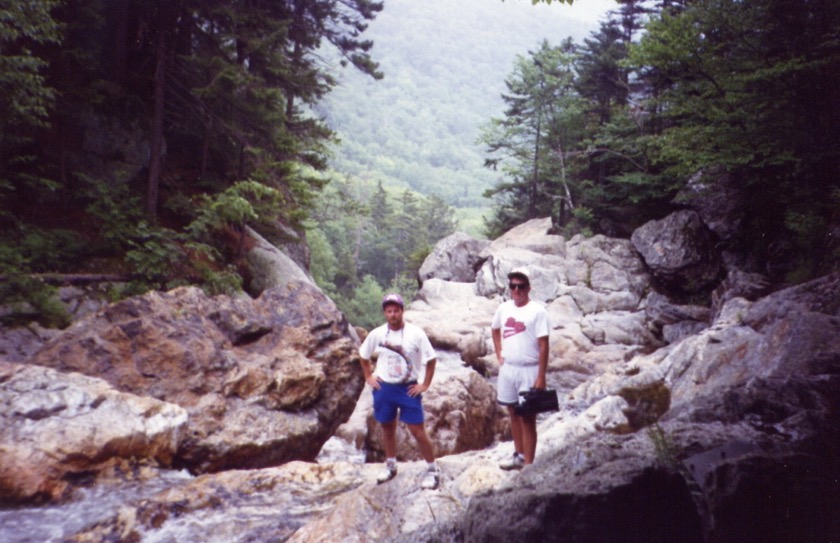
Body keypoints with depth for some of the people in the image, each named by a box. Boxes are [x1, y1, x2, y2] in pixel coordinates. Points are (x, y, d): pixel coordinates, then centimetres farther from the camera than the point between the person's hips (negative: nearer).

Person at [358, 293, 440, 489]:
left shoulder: (416, 333, -12)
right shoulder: (376, 334, -3)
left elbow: (431, 359, -6)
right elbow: (363, 355, 14)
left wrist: (425, 384, -8)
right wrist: (368, 377, 6)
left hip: (408, 389, -3)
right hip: (383, 388, 3)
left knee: (418, 431, -3)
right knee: (388, 429, 16)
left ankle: (432, 471, 11)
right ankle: (390, 466, 35)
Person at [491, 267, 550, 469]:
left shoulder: (537, 311, -12)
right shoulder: (504, 308, 5)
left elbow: (544, 345, -13)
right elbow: (495, 330, 24)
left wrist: (541, 377, -16)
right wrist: (499, 355, 12)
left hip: (529, 370, -6)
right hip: (507, 368, 6)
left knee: (528, 417, -2)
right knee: (513, 413, 16)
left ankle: (528, 464, 3)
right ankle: (519, 455, 31)